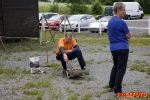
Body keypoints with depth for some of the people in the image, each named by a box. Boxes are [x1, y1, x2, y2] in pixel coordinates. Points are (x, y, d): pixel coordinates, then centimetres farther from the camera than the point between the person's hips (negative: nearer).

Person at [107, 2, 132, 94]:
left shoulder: (110, 21, 10)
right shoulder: (121, 22, -16)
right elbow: (129, 36, -8)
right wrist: (130, 33, 12)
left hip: (113, 48, 8)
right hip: (122, 48, -8)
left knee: (115, 67, 20)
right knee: (121, 69, -1)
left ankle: (111, 86, 23)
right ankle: (117, 90, 3)